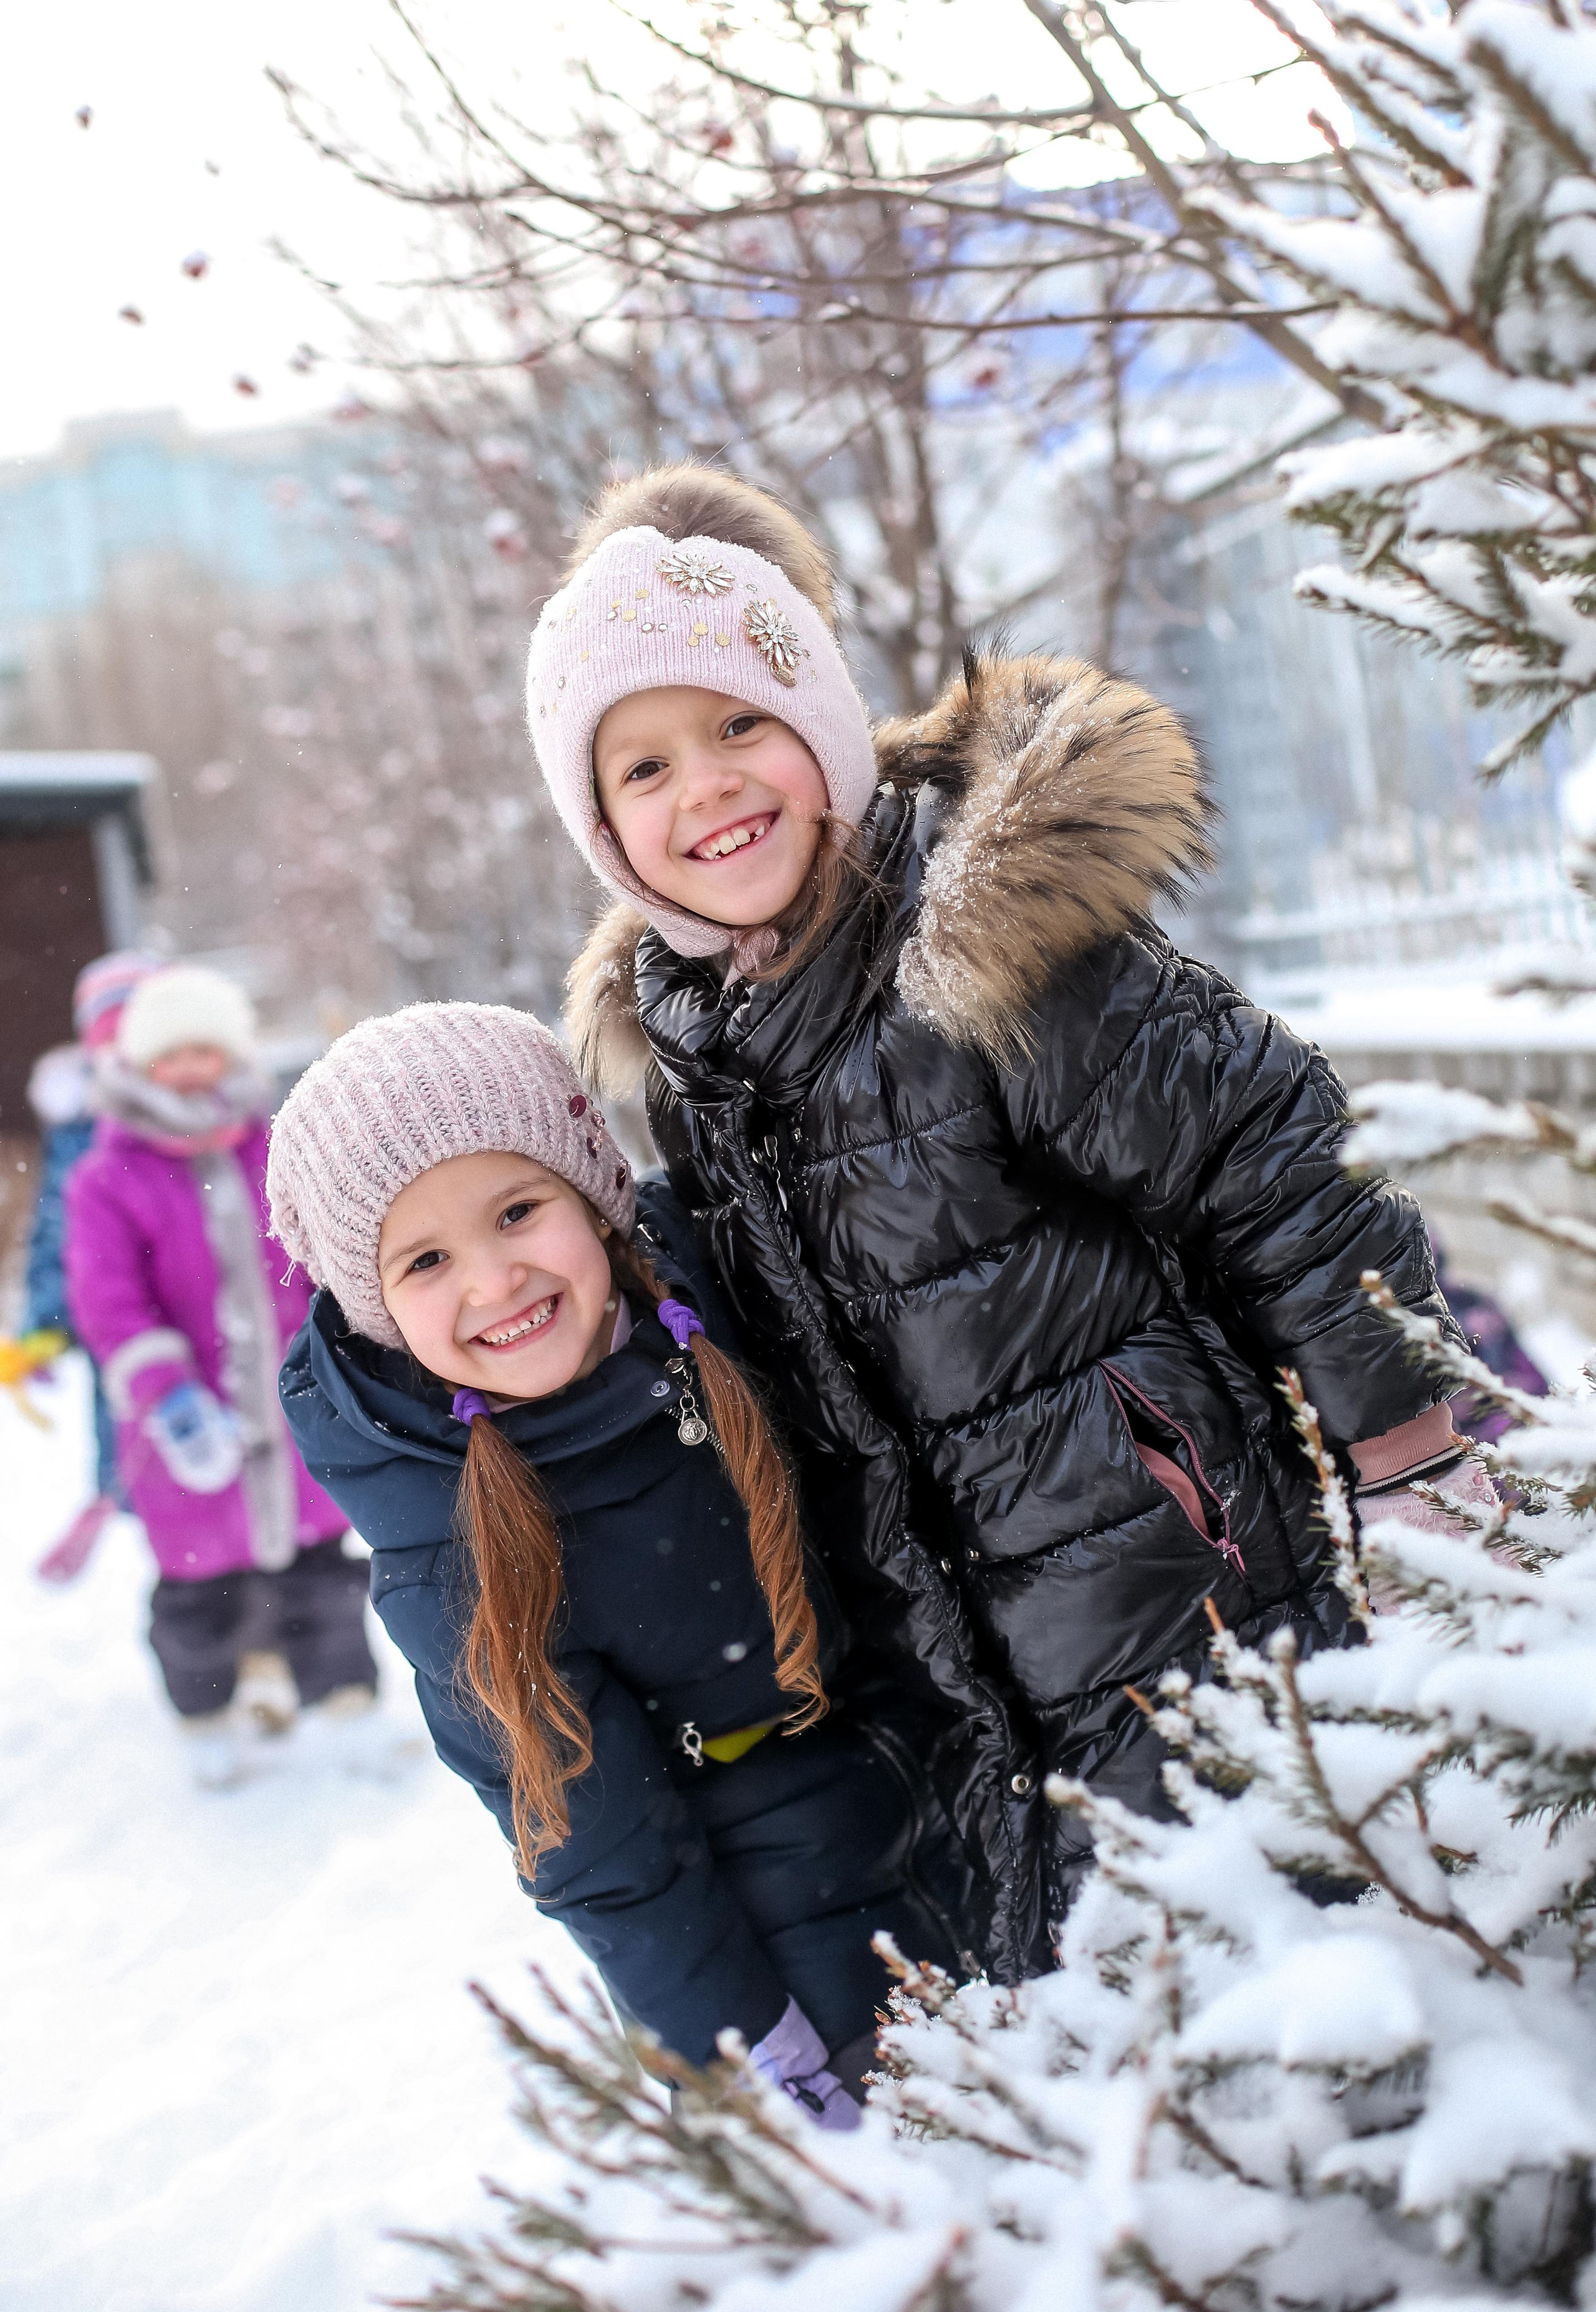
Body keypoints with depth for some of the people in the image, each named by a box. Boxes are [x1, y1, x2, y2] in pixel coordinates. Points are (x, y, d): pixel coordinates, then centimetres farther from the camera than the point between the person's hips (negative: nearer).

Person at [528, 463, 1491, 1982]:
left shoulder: (979, 944, -17)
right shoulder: (677, 1037, 4)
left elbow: (1260, 1147, -14)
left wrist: (1398, 1439, -10)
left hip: (1187, 1624, -6)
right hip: (973, 1675, 6)